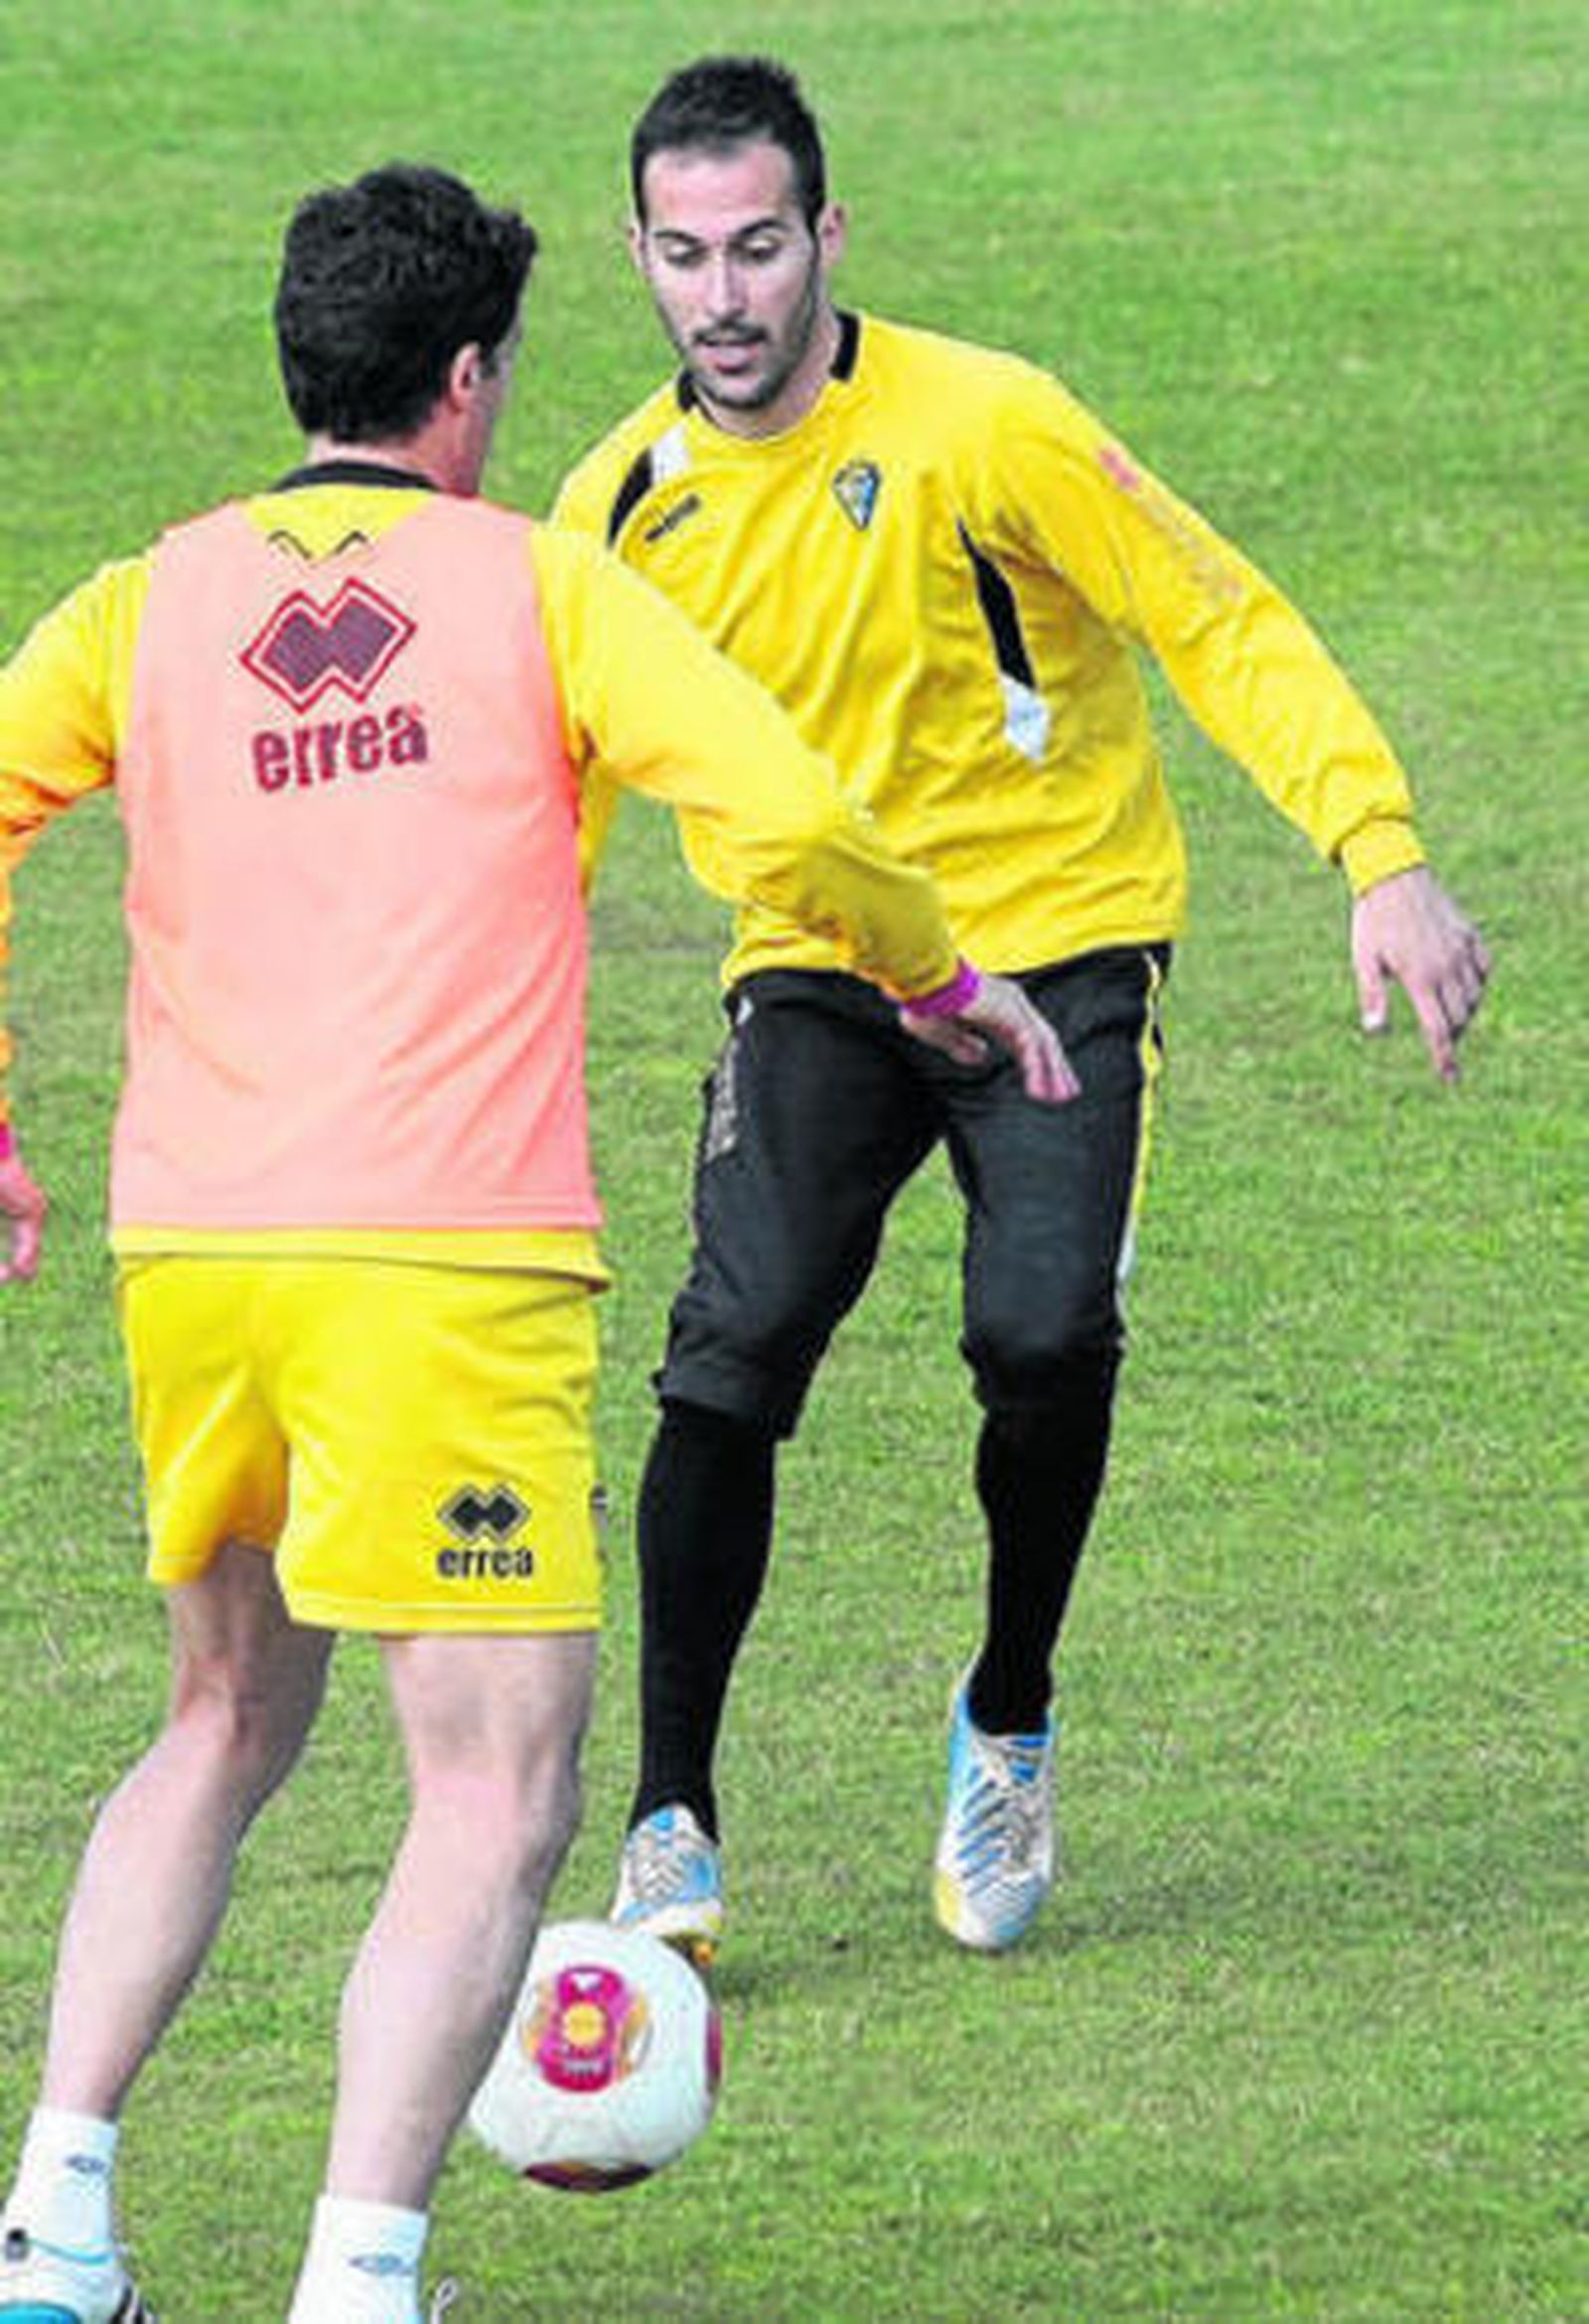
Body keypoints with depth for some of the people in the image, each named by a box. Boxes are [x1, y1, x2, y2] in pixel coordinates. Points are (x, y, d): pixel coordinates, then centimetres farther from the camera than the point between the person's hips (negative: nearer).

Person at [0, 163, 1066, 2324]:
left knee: (229, 1724, 24)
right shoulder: (540, 584, 1)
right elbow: (786, 820, -8)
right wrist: (944, 976, 9)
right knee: (500, 1798, -2)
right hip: (448, 1262, -5)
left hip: (186, 1254, 5)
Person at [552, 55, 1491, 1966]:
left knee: (1045, 1334, -22)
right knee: (733, 1345, -18)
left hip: (1055, 937, -3)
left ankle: (1009, 1722, 7)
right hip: (815, 968, 3)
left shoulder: (977, 426, -15)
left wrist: (1381, 856, -23)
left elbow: (1222, 627, -12)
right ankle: (671, 1827, -6)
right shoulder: (619, 505, -2)